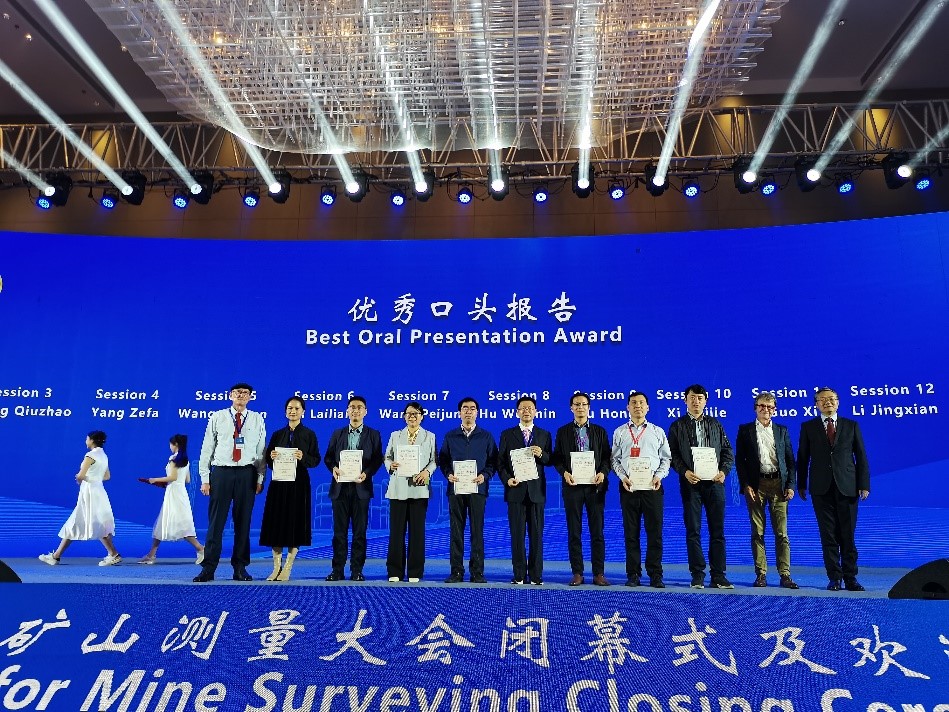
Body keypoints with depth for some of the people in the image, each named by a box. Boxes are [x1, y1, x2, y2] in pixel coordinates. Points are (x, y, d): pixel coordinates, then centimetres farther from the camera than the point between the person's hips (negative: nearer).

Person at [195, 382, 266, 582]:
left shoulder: (257, 420, 8)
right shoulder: (217, 417, 6)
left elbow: (261, 451, 6)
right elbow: (207, 449, 5)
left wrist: (260, 478, 0)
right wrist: (205, 478, -1)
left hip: (246, 474, 1)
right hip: (221, 472, -1)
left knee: (243, 523, 6)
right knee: (215, 522, 1)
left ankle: (240, 568, 16)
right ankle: (208, 568, 9)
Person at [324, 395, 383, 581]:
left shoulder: (373, 435, 7)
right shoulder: (337, 434, 13)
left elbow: (377, 459, 0)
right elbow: (328, 457, 10)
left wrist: (366, 473, -16)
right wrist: (333, 468, -11)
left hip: (361, 487, -1)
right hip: (340, 487, 2)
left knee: (360, 531, 2)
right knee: (339, 531, 4)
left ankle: (357, 570, 9)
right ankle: (337, 570, 10)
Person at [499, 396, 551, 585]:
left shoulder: (544, 435, 11)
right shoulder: (507, 434, 8)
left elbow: (550, 461, 7)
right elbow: (500, 462, 5)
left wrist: (541, 455, -14)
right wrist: (507, 479, -10)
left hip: (536, 490, 1)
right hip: (515, 489, 0)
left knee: (536, 534, 3)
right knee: (517, 534, 3)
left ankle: (536, 575, 10)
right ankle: (519, 575, 10)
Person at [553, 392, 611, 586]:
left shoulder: (600, 431, 9)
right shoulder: (563, 432, 8)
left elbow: (607, 457, 6)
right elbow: (557, 458, 5)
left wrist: (603, 472, -12)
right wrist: (564, 473, -12)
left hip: (595, 485, 0)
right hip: (572, 484, 0)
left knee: (597, 532, 3)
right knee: (574, 532, 4)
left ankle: (598, 574, 10)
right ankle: (577, 573, 12)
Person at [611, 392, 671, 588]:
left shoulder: (657, 431, 11)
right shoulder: (619, 432, 10)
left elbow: (666, 458, 8)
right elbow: (615, 459, 7)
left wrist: (659, 476, -7)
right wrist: (623, 477, -7)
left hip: (653, 486, 0)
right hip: (628, 486, 0)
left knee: (655, 531, 0)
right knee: (631, 532, 4)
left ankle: (655, 574, 9)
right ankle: (633, 574, 11)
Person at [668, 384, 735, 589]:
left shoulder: (715, 424, 14)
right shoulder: (677, 426, 8)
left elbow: (728, 452, 11)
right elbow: (672, 454, 1)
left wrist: (723, 471, -6)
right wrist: (685, 472, -14)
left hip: (714, 482, 2)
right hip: (690, 482, -2)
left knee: (718, 531, 2)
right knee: (693, 531, 1)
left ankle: (718, 576, 8)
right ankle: (697, 576, 8)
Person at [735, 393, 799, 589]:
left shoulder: (782, 431, 13)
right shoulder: (745, 430, 7)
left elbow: (790, 460, 11)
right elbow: (739, 460, 3)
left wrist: (790, 485, 1)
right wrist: (745, 485, -6)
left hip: (778, 483, 1)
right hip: (755, 484, -1)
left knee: (781, 532, 1)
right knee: (758, 532, 2)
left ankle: (785, 575, 5)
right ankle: (761, 574, 8)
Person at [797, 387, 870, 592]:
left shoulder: (852, 426, 9)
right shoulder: (808, 427, 7)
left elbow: (861, 457, 7)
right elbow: (802, 458, 7)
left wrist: (864, 484, -1)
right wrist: (801, 484, 4)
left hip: (847, 487, 0)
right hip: (821, 488, 0)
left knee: (848, 535, 4)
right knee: (828, 536, 3)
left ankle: (850, 577, 14)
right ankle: (834, 577, 10)